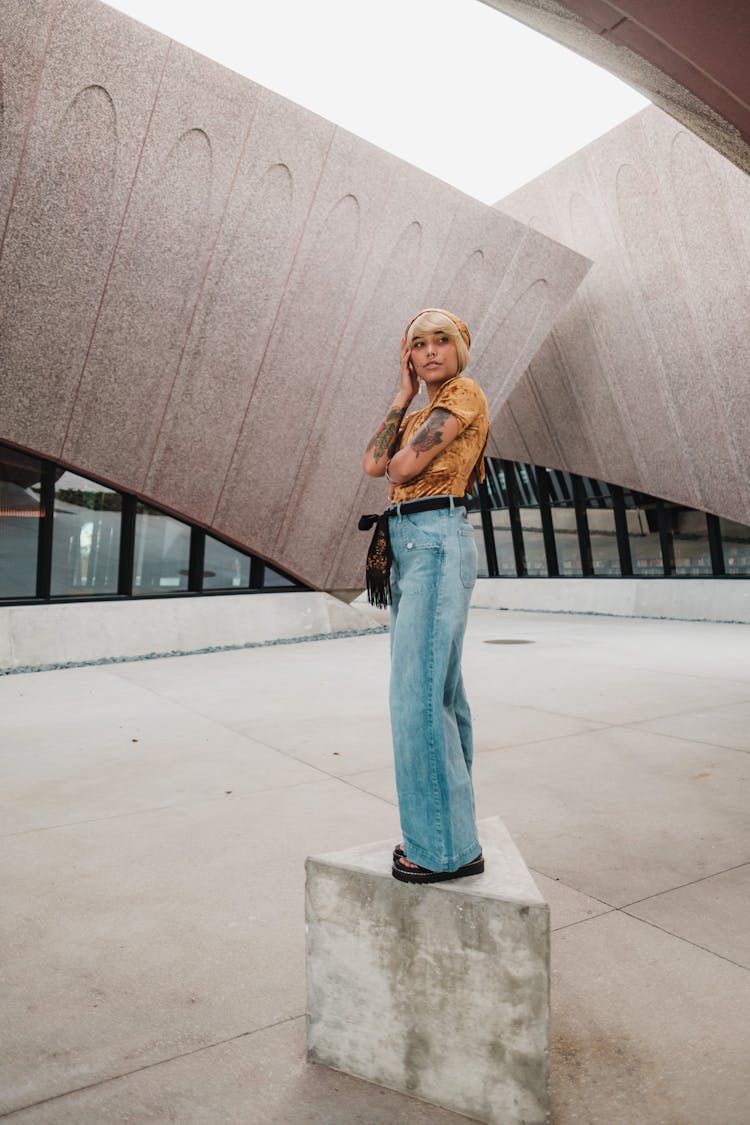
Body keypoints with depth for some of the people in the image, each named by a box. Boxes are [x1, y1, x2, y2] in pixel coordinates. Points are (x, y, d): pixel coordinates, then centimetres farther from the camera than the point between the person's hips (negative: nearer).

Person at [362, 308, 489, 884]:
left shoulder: (465, 393, -1)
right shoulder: (418, 415, 24)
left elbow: (403, 467, -11)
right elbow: (373, 464, 7)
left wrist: (395, 462, 11)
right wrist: (403, 395, 12)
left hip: (438, 540, -9)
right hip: (408, 545, 9)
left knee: (420, 692, -12)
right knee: (438, 691, 11)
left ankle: (449, 848, -3)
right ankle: (441, 833, 21)